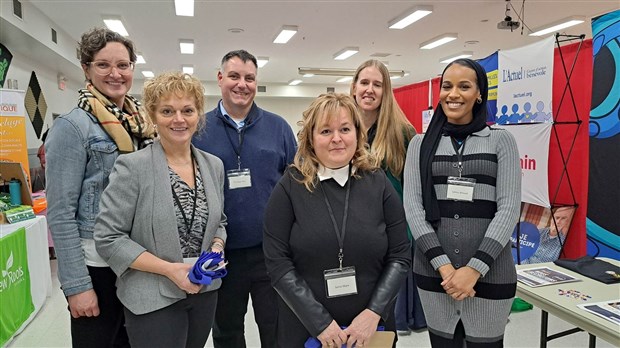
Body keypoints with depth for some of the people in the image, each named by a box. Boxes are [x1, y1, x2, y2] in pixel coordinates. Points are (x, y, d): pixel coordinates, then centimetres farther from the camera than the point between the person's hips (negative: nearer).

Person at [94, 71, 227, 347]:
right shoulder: (132, 167, -13)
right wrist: (169, 269, -19)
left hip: (205, 291, 5)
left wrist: (216, 249, -7)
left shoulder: (214, 165, 2)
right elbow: (108, 238, -14)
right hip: (154, 299, -5)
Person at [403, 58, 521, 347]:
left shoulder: (501, 140, 3)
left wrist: (474, 269, -13)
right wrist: (443, 265, -12)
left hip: (489, 271, -1)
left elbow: (508, 208, -4)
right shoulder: (421, 143, 6)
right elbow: (412, 206, -2)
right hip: (433, 270, 1)